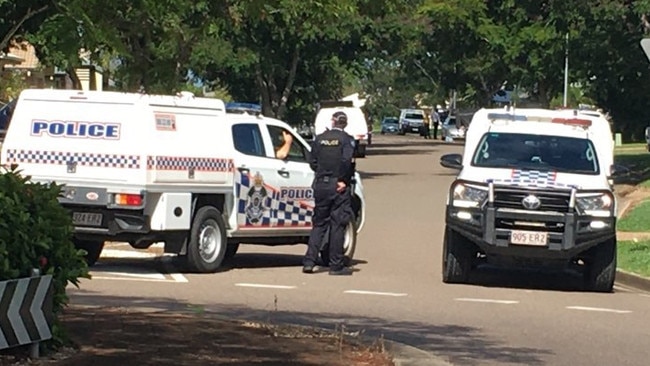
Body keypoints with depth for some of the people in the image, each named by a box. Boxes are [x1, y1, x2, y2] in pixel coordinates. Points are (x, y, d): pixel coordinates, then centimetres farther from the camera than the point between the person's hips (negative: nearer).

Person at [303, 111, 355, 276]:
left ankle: (309, 261, 5)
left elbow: (313, 162, 4)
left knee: (319, 223, 12)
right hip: (339, 187, -4)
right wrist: (344, 180, -11)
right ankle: (336, 265, 2)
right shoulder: (347, 140, -5)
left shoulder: (320, 139, 6)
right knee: (338, 225, 1)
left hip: (321, 185, 4)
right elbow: (347, 160, -19)